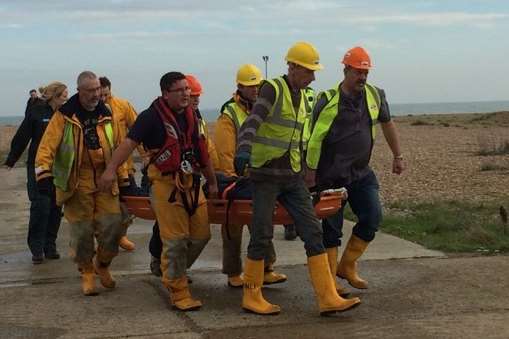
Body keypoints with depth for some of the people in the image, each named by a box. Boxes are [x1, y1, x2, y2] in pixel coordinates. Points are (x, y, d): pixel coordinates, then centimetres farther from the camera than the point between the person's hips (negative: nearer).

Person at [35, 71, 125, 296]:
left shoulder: (106, 115, 8)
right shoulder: (64, 116, -5)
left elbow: (117, 147, 15)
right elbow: (47, 146, -11)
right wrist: (44, 174, -22)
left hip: (105, 180, 3)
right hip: (77, 183, -3)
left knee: (112, 226, -2)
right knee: (82, 231, 1)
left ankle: (102, 265, 25)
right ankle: (87, 273, 21)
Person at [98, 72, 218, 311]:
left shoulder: (191, 116, 14)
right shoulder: (152, 116, -9)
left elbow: (201, 151, 22)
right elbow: (129, 142, -18)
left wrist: (212, 182, 27)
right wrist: (111, 169, -31)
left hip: (192, 183, 7)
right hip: (165, 184, -7)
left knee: (201, 235, 9)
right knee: (175, 240, -7)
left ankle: (174, 271, 34)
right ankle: (178, 293, 4)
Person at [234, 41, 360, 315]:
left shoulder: (301, 97, 14)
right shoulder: (272, 89, -11)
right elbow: (252, 122, -25)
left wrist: (303, 168, 27)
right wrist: (244, 150, -42)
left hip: (292, 176, 7)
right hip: (265, 174, -7)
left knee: (313, 232, 0)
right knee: (262, 235, -2)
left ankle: (327, 298, 0)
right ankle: (251, 297, 13)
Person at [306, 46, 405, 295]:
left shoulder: (375, 95, 4)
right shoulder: (328, 100, -12)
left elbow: (387, 124, 18)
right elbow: (315, 137, -8)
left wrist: (397, 156, 20)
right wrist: (311, 170, -8)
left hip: (361, 172, 5)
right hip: (331, 175, -5)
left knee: (372, 216, -4)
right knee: (332, 226, 1)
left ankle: (347, 266, 13)